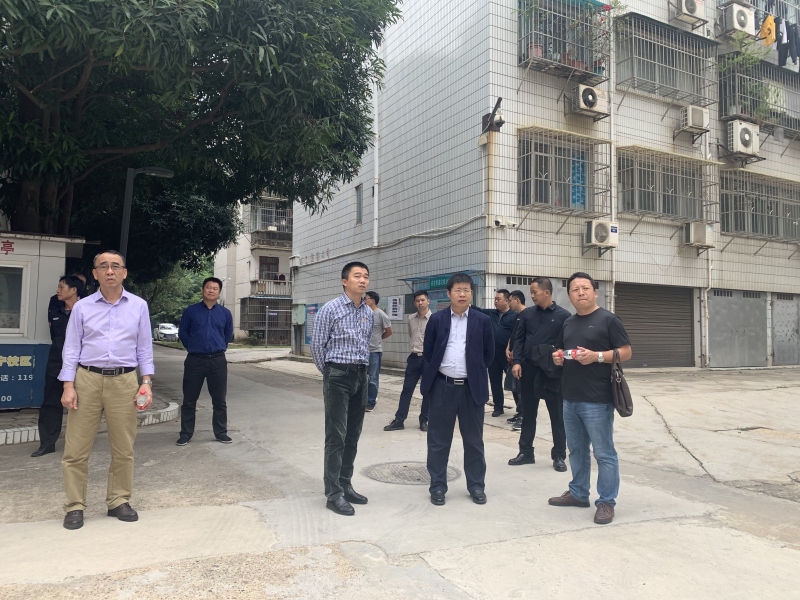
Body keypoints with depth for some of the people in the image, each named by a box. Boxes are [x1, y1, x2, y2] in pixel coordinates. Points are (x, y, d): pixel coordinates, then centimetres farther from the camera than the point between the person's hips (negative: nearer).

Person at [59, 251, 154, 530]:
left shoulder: (138, 306, 8)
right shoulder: (82, 307, 7)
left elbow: (144, 348, 10)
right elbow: (71, 348, 6)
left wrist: (146, 382, 1)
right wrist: (68, 386, -3)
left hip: (124, 382, 1)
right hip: (87, 380, 0)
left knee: (123, 449, 6)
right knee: (76, 449, 0)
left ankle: (119, 501, 21)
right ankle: (75, 506, 14)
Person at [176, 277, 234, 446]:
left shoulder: (225, 313, 8)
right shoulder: (191, 311, 2)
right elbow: (182, 333, 10)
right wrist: (193, 348, 9)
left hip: (218, 361, 1)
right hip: (194, 360, -1)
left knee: (219, 400, 6)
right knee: (189, 400, 5)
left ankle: (221, 432, 17)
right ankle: (186, 434, 16)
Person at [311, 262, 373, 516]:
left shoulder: (369, 313, 10)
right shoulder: (330, 309, -8)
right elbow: (317, 345, -4)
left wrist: (362, 369, 16)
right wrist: (329, 372, 5)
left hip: (361, 376, 6)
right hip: (338, 376, -6)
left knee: (353, 436, 12)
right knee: (336, 437, -4)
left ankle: (345, 484, 24)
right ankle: (334, 494, 3)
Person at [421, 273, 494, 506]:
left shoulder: (483, 321, 2)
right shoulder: (437, 320, 2)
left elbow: (489, 354, 8)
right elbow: (428, 352, 9)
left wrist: (474, 372, 7)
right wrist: (439, 370, 7)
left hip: (472, 388, 0)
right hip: (442, 387, 0)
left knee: (474, 440, 10)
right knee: (438, 441, 7)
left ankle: (476, 486, 23)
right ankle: (438, 486, 19)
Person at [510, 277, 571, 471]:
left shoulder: (563, 315, -4)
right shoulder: (527, 314, 5)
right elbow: (519, 338, 6)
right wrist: (517, 362, -4)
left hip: (553, 372, -3)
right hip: (529, 369, 3)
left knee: (557, 415, 6)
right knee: (528, 412, 12)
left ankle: (559, 456, 18)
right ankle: (526, 452, 23)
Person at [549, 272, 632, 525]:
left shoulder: (608, 319, -5)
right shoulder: (568, 323, 14)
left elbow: (626, 352, -7)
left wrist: (597, 356, -21)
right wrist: (558, 357, 2)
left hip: (597, 400, -7)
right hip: (570, 398, 7)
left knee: (604, 453, 1)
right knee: (577, 450, 17)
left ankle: (606, 502, 12)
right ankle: (578, 493, 30)